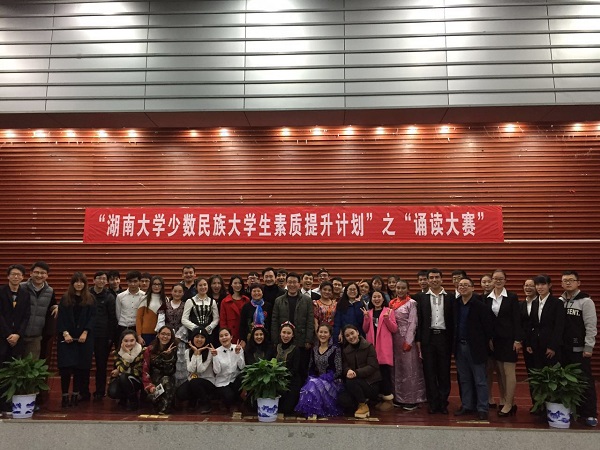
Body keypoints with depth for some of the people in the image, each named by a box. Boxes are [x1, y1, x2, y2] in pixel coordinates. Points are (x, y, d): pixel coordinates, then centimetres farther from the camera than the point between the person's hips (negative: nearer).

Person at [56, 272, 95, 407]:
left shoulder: (90, 299, 7)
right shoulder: (65, 299, 6)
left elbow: (92, 318, 2)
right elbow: (60, 318, 1)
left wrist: (85, 332, -10)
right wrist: (65, 333, -11)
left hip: (84, 337, 1)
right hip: (67, 337, 0)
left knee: (81, 367, 1)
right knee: (66, 366, -6)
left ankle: (75, 395, 11)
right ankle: (65, 395, 3)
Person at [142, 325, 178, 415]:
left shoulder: (173, 350, -2)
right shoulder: (150, 350, -2)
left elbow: (169, 371, -10)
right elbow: (145, 370, -6)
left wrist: (168, 355, -23)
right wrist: (149, 386, -19)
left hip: (169, 380, 0)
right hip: (153, 380, 0)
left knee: (166, 380, -32)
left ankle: (164, 409, -21)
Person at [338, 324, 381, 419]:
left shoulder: (369, 346, -6)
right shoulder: (345, 351, 10)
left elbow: (372, 366, -14)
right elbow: (344, 367, 3)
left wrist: (356, 372, -28)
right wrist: (348, 371, -23)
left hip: (371, 384, -4)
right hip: (357, 384, 4)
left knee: (350, 381, -31)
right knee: (342, 400, -23)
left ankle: (363, 406, -7)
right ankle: (363, 402, 8)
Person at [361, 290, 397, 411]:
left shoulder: (388, 311, 3)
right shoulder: (368, 312, 14)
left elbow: (395, 329, -2)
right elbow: (365, 330, 10)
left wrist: (387, 319, -17)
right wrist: (366, 318, -6)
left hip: (384, 347, -3)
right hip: (371, 346, 4)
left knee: (385, 372, -4)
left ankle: (388, 399, 7)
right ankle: (379, 398, 19)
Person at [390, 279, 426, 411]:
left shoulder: (411, 303, -5)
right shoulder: (392, 303, 10)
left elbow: (412, 323, -9)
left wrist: (408, 342, -14)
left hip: (406, 339, -5)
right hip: (394, 338, 5)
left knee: (409, 369, -1)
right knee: (397, 368, 10)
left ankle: (411, 400, 8)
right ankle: (398, 398, 20)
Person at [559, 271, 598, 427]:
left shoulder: (585, 301, -7)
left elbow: (591, 326, -9)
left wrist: (588, 347, -12)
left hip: (579, 349, -4)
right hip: (563, 349, 4)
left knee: (585, 380, 1)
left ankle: (590, 413, 10)